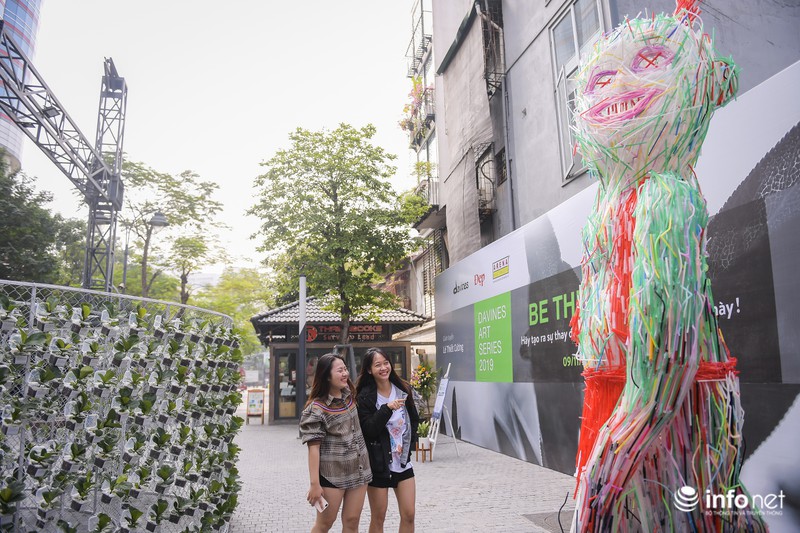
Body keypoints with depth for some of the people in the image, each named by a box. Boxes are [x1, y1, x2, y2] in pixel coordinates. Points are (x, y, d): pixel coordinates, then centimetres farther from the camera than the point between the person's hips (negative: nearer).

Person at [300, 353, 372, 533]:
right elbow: (313, 447, -16)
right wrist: (315, 484, -19)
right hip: (332, 473, -6)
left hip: (358, 469, 6)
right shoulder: (316, 408, -15)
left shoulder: (350, 395, 5)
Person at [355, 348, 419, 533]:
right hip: (378, 463, -4)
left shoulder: (403, 389, 3)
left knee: (409, 515, 6)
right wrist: (387, 408, -28)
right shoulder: (365, 397, -11)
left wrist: (409, 445, 4)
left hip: (403, 461, 4)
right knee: (378, 518, 8)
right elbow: (368, 430, -19)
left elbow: (414, 420, 14)